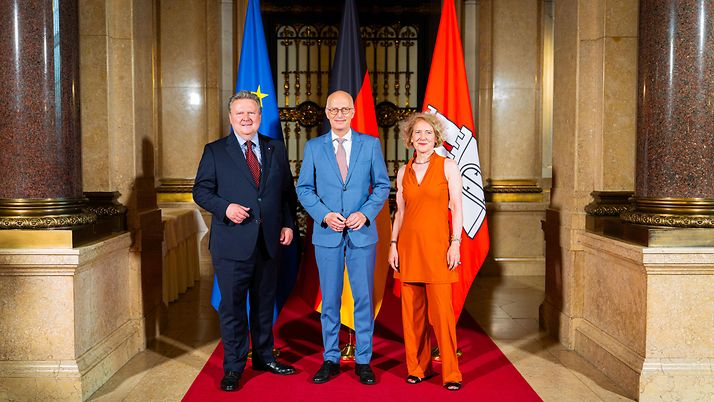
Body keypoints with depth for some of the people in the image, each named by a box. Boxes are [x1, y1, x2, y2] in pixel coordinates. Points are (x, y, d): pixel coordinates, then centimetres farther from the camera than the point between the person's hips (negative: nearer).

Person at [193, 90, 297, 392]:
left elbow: (287, 190, 12)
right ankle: (233, 367, 15)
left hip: (269, 242, 3)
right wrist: (225, 207, -17)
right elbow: (201, 190, -1)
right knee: (232, 306, 3)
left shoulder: (276, 149, 10)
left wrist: (288, 223, 2)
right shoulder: (215, 151, 1)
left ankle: (264, 357, 31)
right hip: (232, 243, -3)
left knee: (265, 303, 15)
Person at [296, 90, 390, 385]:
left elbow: (382, 185, 4)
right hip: (327, 233, 0)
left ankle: (363, 361, 17)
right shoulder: (313, 147, 4)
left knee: (364, 298, 4)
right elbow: (304, 189, 4)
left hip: (362, 233, 0)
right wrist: (325, 215, -11)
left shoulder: (371, 144, 3)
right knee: (330, 300, 8)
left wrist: (365, 213, -11)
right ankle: (330, 360, 21)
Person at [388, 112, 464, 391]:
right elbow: (400, 211, 12)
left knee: (441, 309, -6)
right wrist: (393, 244, 5)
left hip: (437, 244, -4)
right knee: (412, 309, 6)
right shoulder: (404, 171, 11)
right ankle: (418, 367, 19)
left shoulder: (448, 166, 0)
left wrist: (455, 243, -10)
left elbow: (457, 208, -3)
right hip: (408, 245, 4)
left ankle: (450, 373, 5)